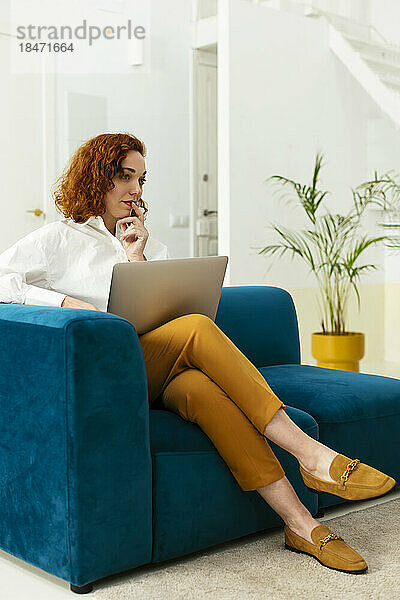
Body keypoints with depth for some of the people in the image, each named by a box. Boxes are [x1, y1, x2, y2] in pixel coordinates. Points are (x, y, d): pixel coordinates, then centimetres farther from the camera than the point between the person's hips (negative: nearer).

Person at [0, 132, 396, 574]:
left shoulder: (149, 245, 25)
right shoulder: (60, 238, 10)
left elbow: (162, 315, 13)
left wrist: (136, 258, 1)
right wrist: (65, 301, -16)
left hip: (155, 374, 5)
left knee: (201, 387, -34)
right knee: (197, 327, -33)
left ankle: (301, 524, -40)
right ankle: (311, 455, -38)